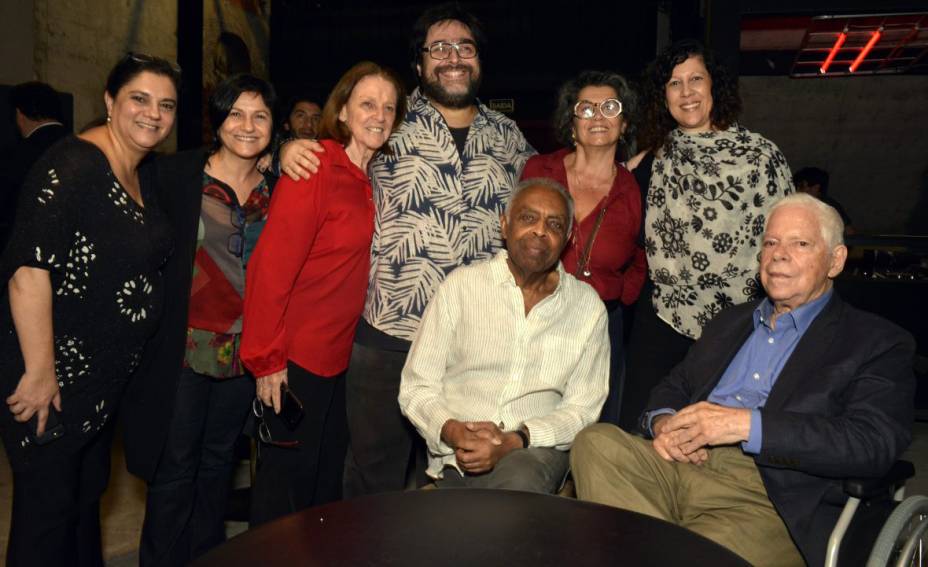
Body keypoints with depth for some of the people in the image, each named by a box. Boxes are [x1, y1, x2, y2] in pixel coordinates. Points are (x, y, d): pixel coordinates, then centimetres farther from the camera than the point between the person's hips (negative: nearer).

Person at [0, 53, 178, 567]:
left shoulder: (143, 178, 8)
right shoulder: (73, 166, -19)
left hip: (107, 376, 9)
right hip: (53, 372, -8)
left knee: (88, 493, 22)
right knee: (47, 507, 6)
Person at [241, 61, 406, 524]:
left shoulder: (373, 178, 6)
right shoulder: (316, 171, -18)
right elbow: (270, 268, -21)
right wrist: (266, 360, -19)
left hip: (339, 356, 8)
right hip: (295, 359, -8)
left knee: (329, 477, 21)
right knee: (287, 477, 9)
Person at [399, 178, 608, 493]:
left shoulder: (587, 307, 6)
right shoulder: (460, 286, 3)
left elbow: (582, 407, 4)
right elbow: (416, 388, 3)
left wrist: (515, 441, -14)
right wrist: (452, 431, -18)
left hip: (536, 447, 1)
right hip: (459, 455, 0)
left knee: (521, 478, -34)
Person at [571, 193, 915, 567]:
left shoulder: (878, 343, 7)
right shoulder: (731, 321, 25)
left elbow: (874, 444, -9)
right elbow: (674, 386, 24)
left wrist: (747, 423, -18)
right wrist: (664, 423, -2)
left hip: (767, 500, -6)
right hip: (681, 464, 6)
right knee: (596, 441, -23)